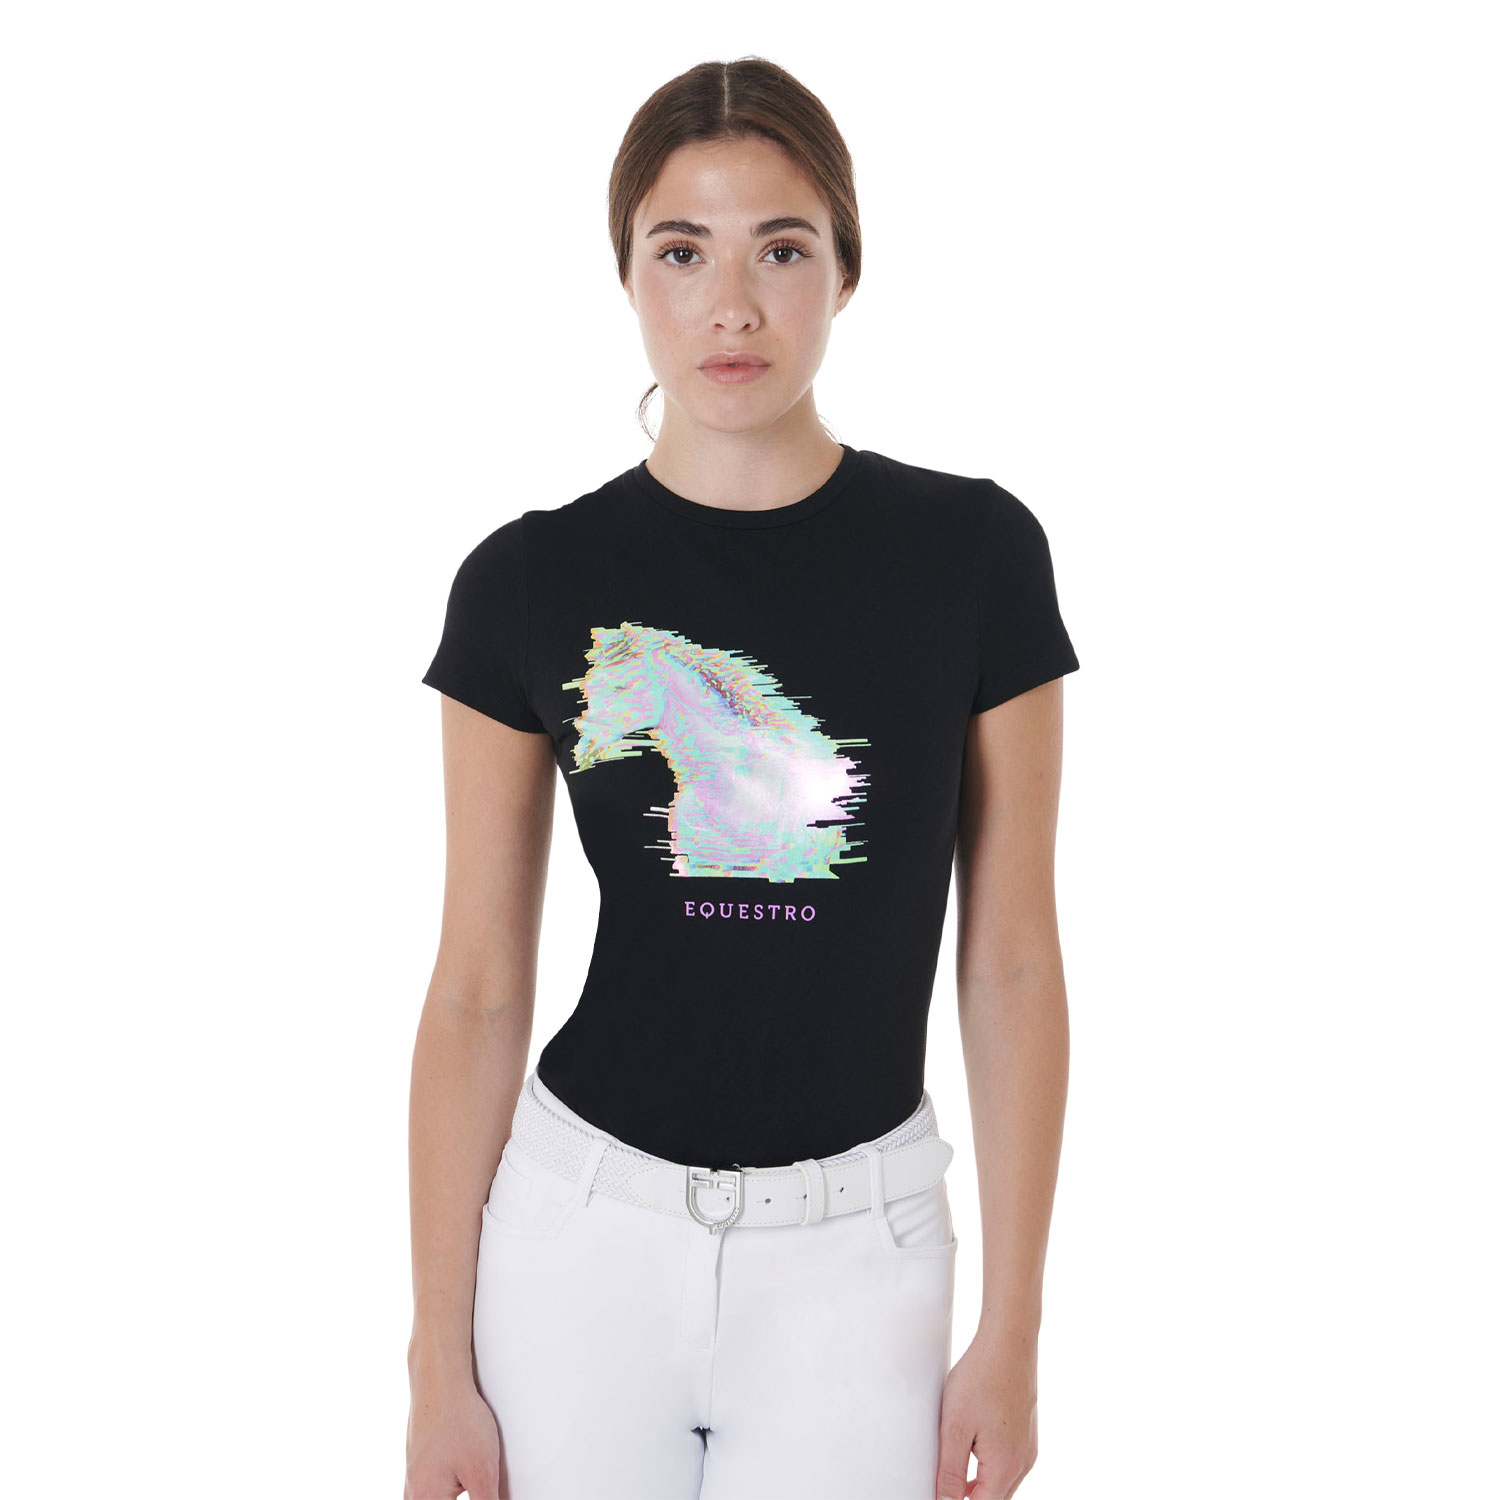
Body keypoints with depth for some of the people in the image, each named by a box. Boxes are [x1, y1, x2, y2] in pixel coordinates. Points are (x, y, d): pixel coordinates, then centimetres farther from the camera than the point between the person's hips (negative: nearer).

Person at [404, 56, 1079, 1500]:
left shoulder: (971, 552, -5)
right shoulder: (531, 581, -4)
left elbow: (1011, 967, -1)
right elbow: (477, 992, -1)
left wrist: (1012, 1329, -1)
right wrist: (439, 1363, 0)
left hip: (855, 1243, 0)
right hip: (584, 1220, 1)